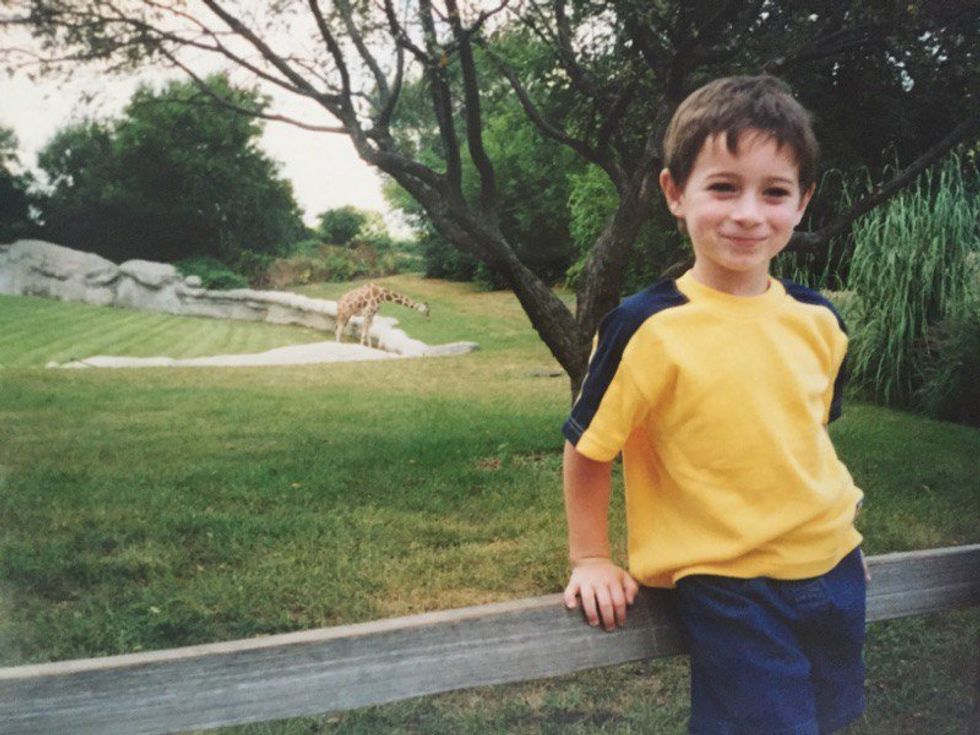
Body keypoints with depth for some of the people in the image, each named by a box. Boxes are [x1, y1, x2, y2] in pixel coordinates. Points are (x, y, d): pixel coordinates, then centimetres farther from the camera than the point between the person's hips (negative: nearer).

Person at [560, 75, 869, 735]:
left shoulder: (819, 321, -2)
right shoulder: (647, 328, -18)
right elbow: (587, 448, -8)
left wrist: (841, 527, 14)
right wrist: (592, 561, -3)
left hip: (833, 570, 6)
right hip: (726, 587, -5)